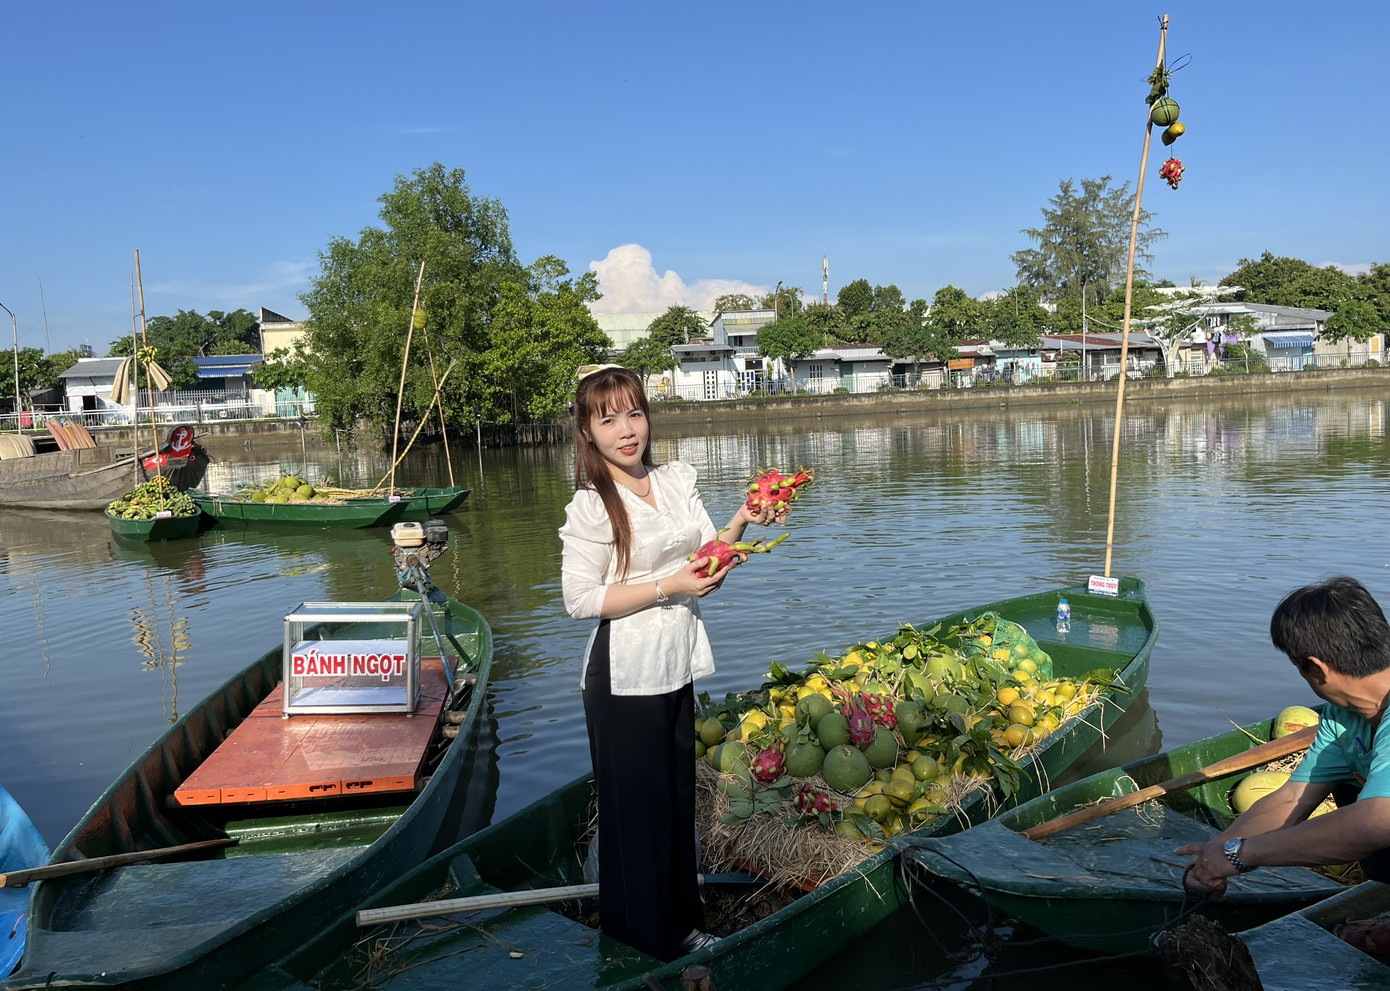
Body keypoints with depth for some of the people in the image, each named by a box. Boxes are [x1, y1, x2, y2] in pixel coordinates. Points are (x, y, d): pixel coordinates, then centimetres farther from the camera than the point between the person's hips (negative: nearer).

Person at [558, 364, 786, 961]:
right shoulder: (591, 507, -14)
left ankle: (681, 926, 38)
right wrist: (669, 586, -21)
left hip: (675, 668, 6)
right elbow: (581, 600, -16)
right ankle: (642, 941, 28)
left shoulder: (678, 481, 4)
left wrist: (740, 523, -15)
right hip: (625, 679, -6)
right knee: (639, 807, 7)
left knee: (678, 798, 19)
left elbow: (710, 563, 3)